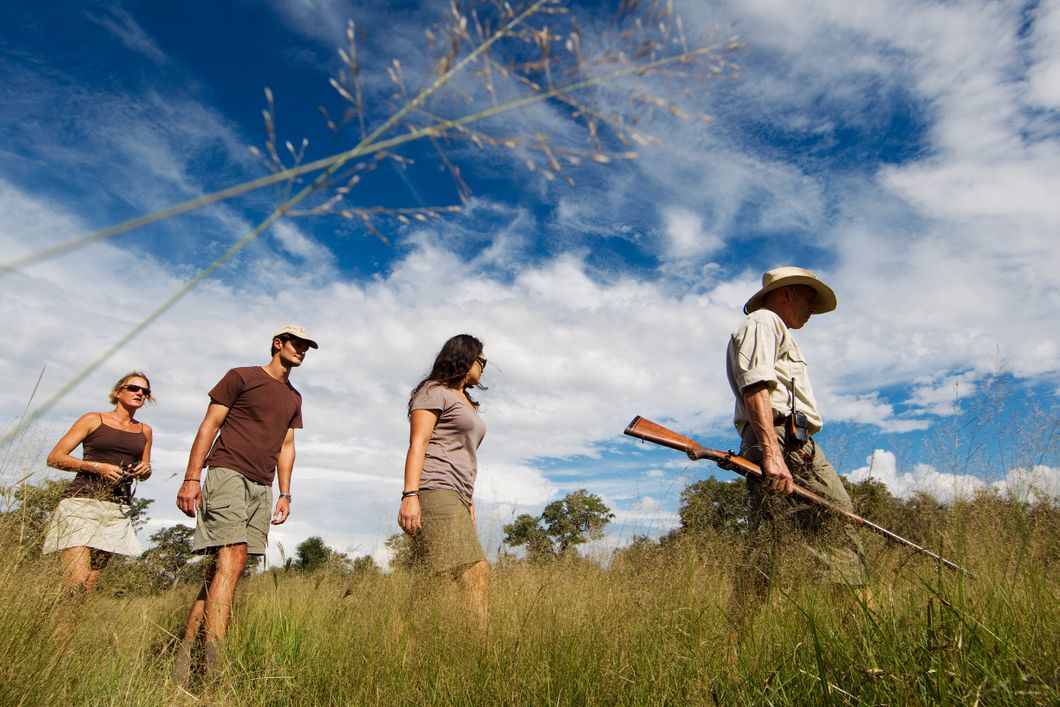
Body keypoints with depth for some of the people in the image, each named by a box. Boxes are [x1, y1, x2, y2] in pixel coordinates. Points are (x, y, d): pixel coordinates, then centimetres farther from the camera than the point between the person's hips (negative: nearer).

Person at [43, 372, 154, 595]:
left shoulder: (144, 431, 17)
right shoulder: (93, 420, 6)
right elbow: (54, 458, 2)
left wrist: (145, 470, 4)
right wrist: (97, 467, -11)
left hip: (118, 509, 4)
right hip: (83, 501, -4)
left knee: (89, 587, 0)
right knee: (75, 584, -16)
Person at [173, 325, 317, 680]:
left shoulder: (293, 397, 20)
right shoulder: (241, 377, 2)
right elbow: (209, 426, -1)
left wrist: (285, 494, 13)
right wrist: (191, 478, -9)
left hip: (262, 488, 6)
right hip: (228, 473, -6)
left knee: (221, 568, 5)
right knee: (231, 560, -17)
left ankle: (185, 650, 12)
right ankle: (213, 660, -18)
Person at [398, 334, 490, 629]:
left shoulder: (467, 403, 30)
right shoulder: (434, 391, 4)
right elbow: (417, 444, -8)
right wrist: (410, 494, -19)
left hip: (457, 498, 9)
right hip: (436, 492, -9)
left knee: (477, 575, -4)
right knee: (443, 579, -16)